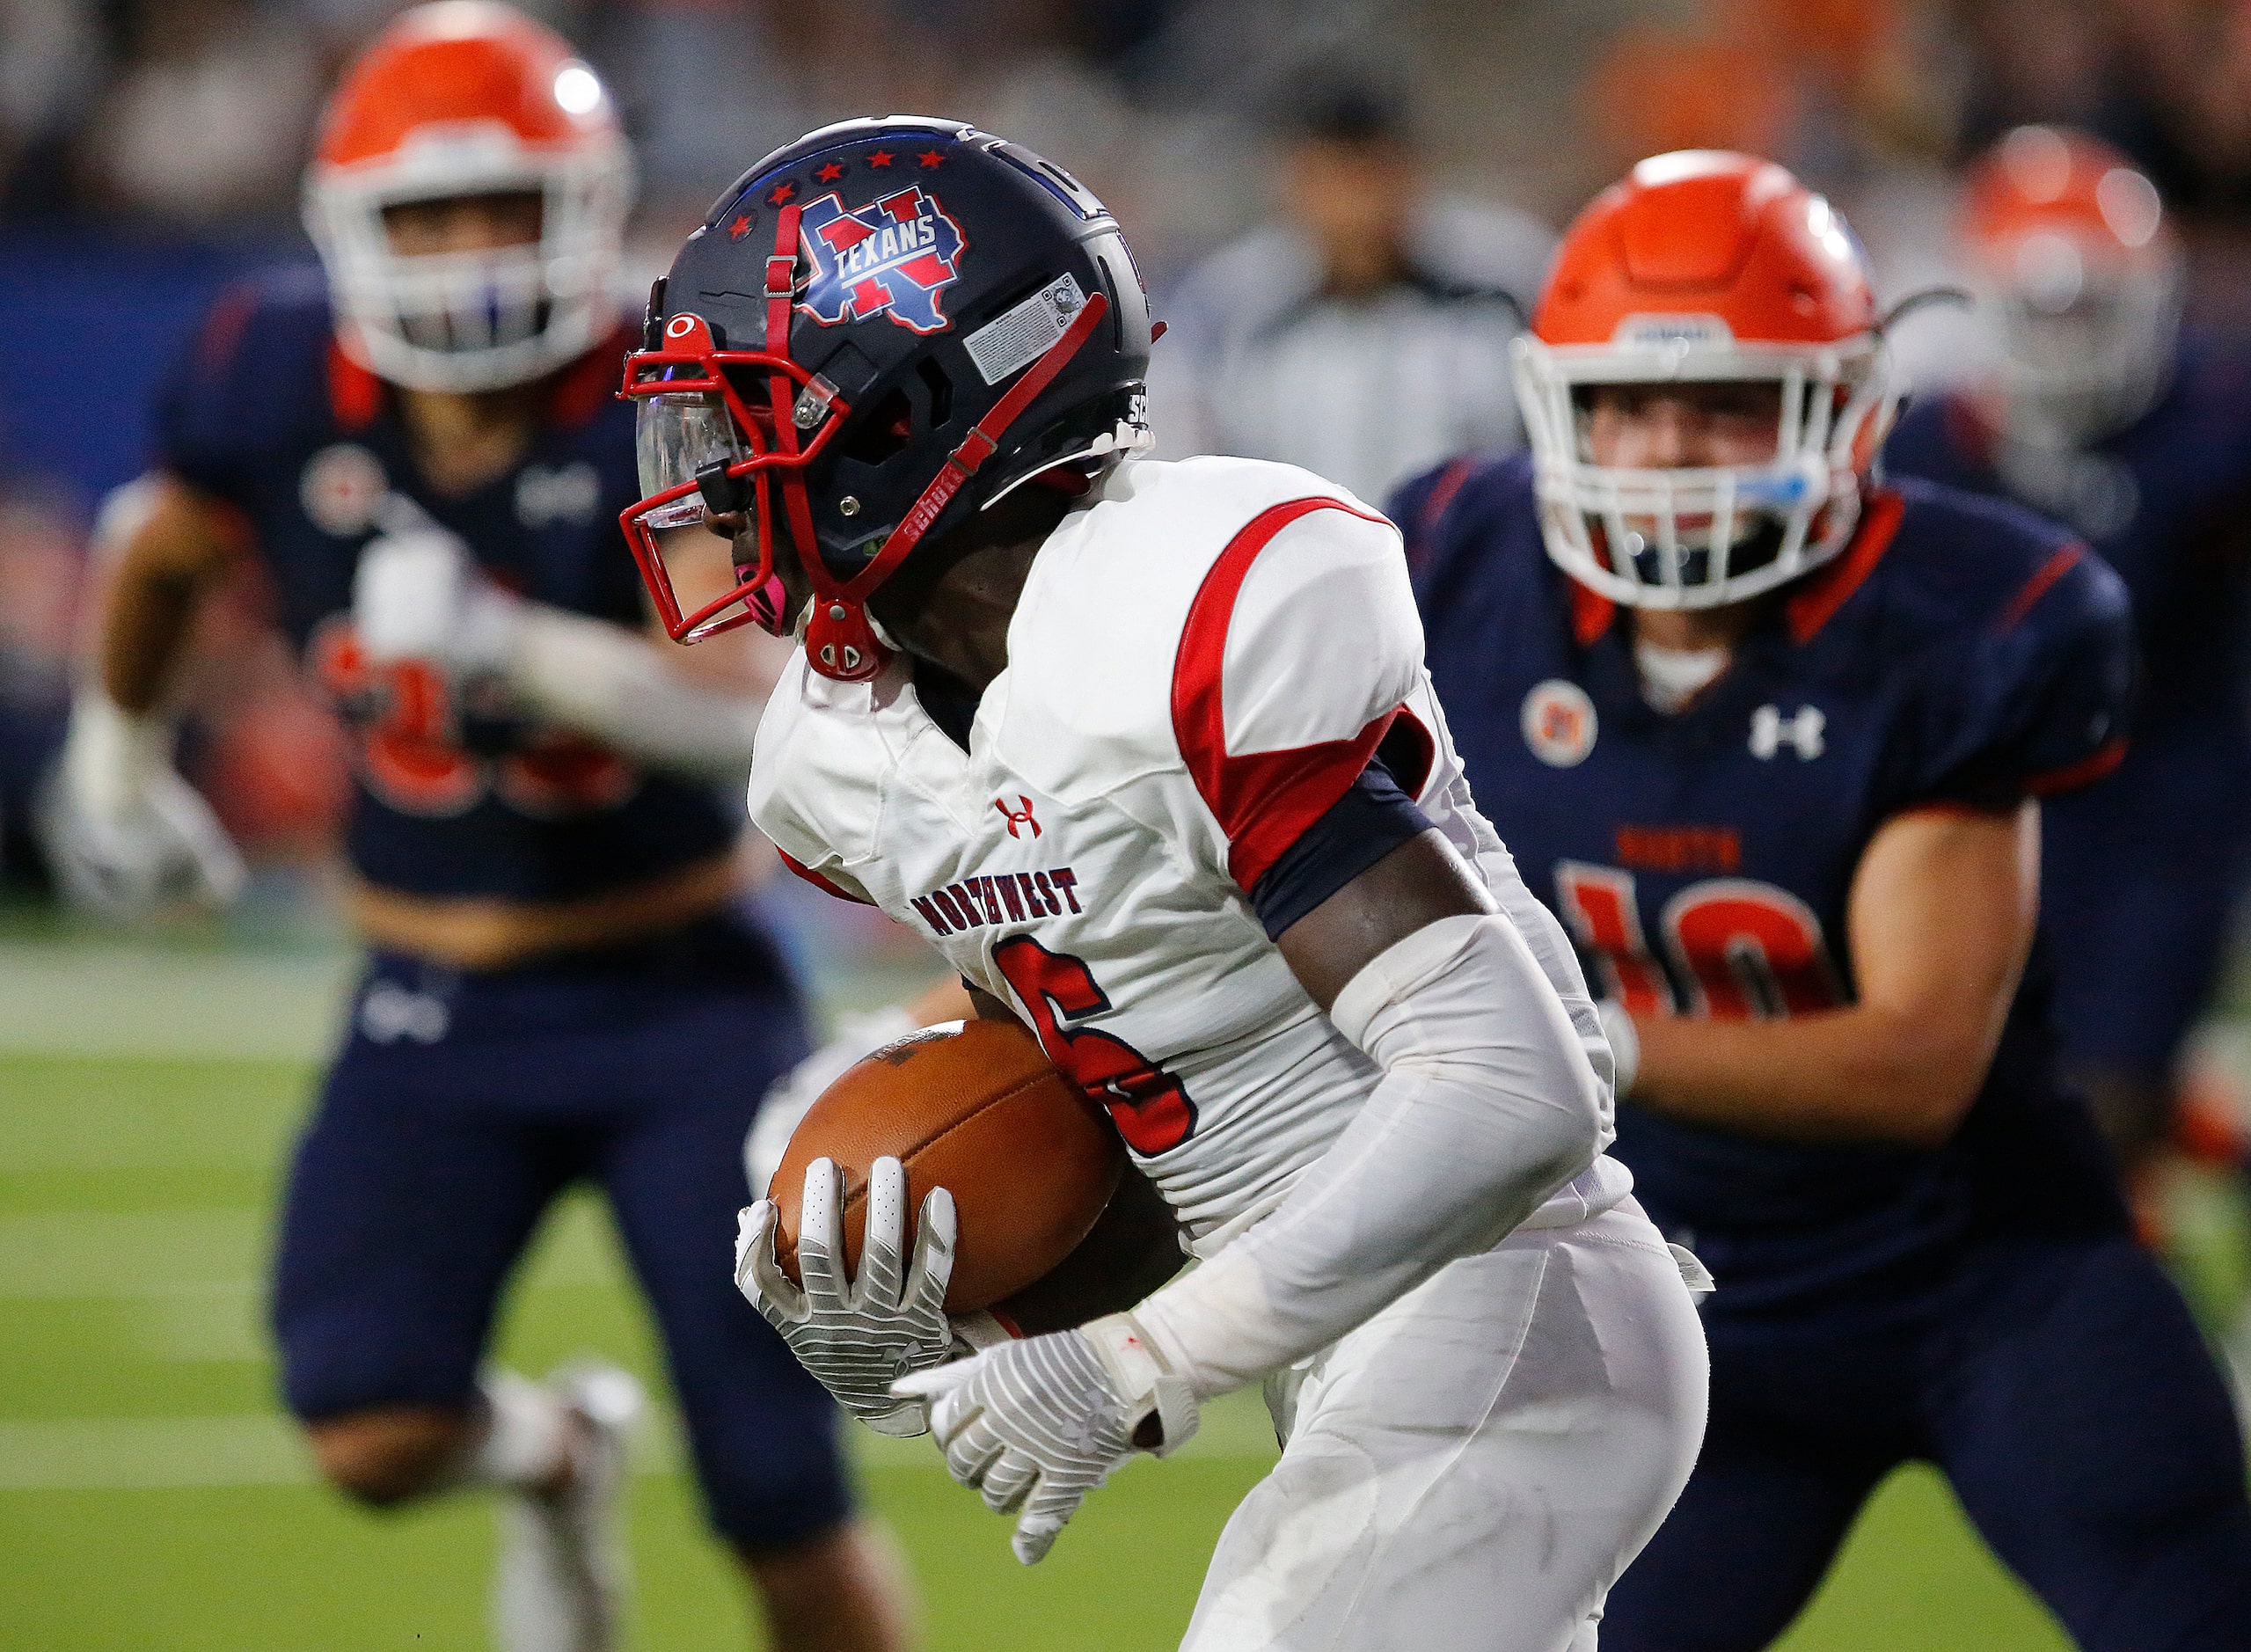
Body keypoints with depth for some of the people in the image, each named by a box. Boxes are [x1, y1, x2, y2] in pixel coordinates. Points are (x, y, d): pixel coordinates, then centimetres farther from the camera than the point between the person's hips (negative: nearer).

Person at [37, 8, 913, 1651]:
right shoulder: (283, 385, -9)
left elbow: (751, 702, -31)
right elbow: (161, 549, 15)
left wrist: (514, 649, -43)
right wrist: (115, 749, 28)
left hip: (681, 1001, -2)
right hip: (437, 1015, 2)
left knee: (789, 1509, -5)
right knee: (375, 1435, -18)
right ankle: (552, 1457, 19)